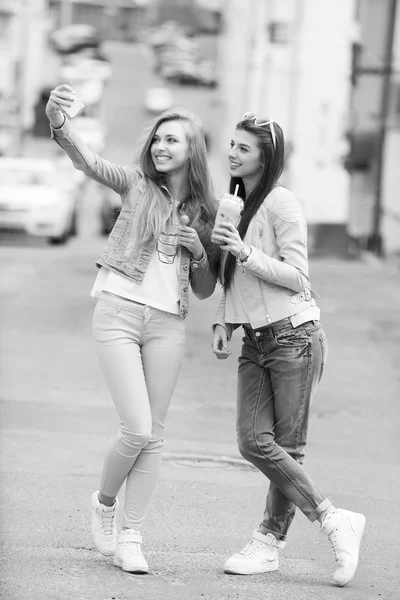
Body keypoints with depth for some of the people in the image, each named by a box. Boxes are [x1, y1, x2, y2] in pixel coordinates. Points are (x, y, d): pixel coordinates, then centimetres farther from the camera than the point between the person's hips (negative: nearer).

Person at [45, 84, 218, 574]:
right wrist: (59, 125, -34)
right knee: (136, 430, -10)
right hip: (119, 312, -3)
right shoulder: (137, 185, 3)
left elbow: (204, 291, 14)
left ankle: (129, 538, 9)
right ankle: (104, 501, 18)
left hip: (167, 323, 3)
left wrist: (199, 251, -6)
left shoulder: (203, 212, 11)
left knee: (153, 435, 1)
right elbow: (87, 161, -15)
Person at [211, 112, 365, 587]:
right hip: (255, 340, 8)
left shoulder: (281, 204, -10)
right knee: (254, 441, -6)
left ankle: (269, 541, 5)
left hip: (293, 336, -8)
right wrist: (223, 322, 11)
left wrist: (245, 252, -22)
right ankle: (333, 520, 3)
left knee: (287, 447, -6)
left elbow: (296, 277, -14)